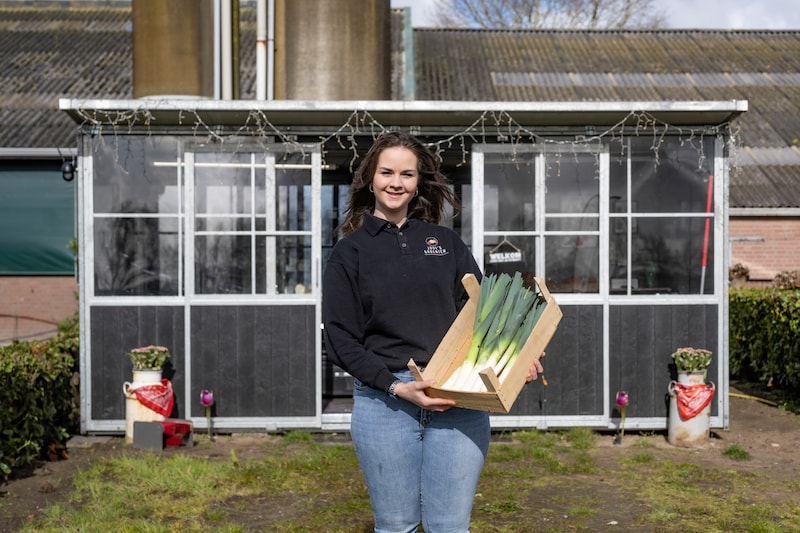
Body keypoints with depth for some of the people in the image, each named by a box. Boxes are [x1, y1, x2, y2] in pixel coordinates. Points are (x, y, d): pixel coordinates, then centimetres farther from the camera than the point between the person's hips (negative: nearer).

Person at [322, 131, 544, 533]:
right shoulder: (350, 251, 5)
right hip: (383, 401, -1)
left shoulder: (446, 242, 12)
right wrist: (396, 386, -14)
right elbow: (340, 339, -1)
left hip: (458, 401, 1)